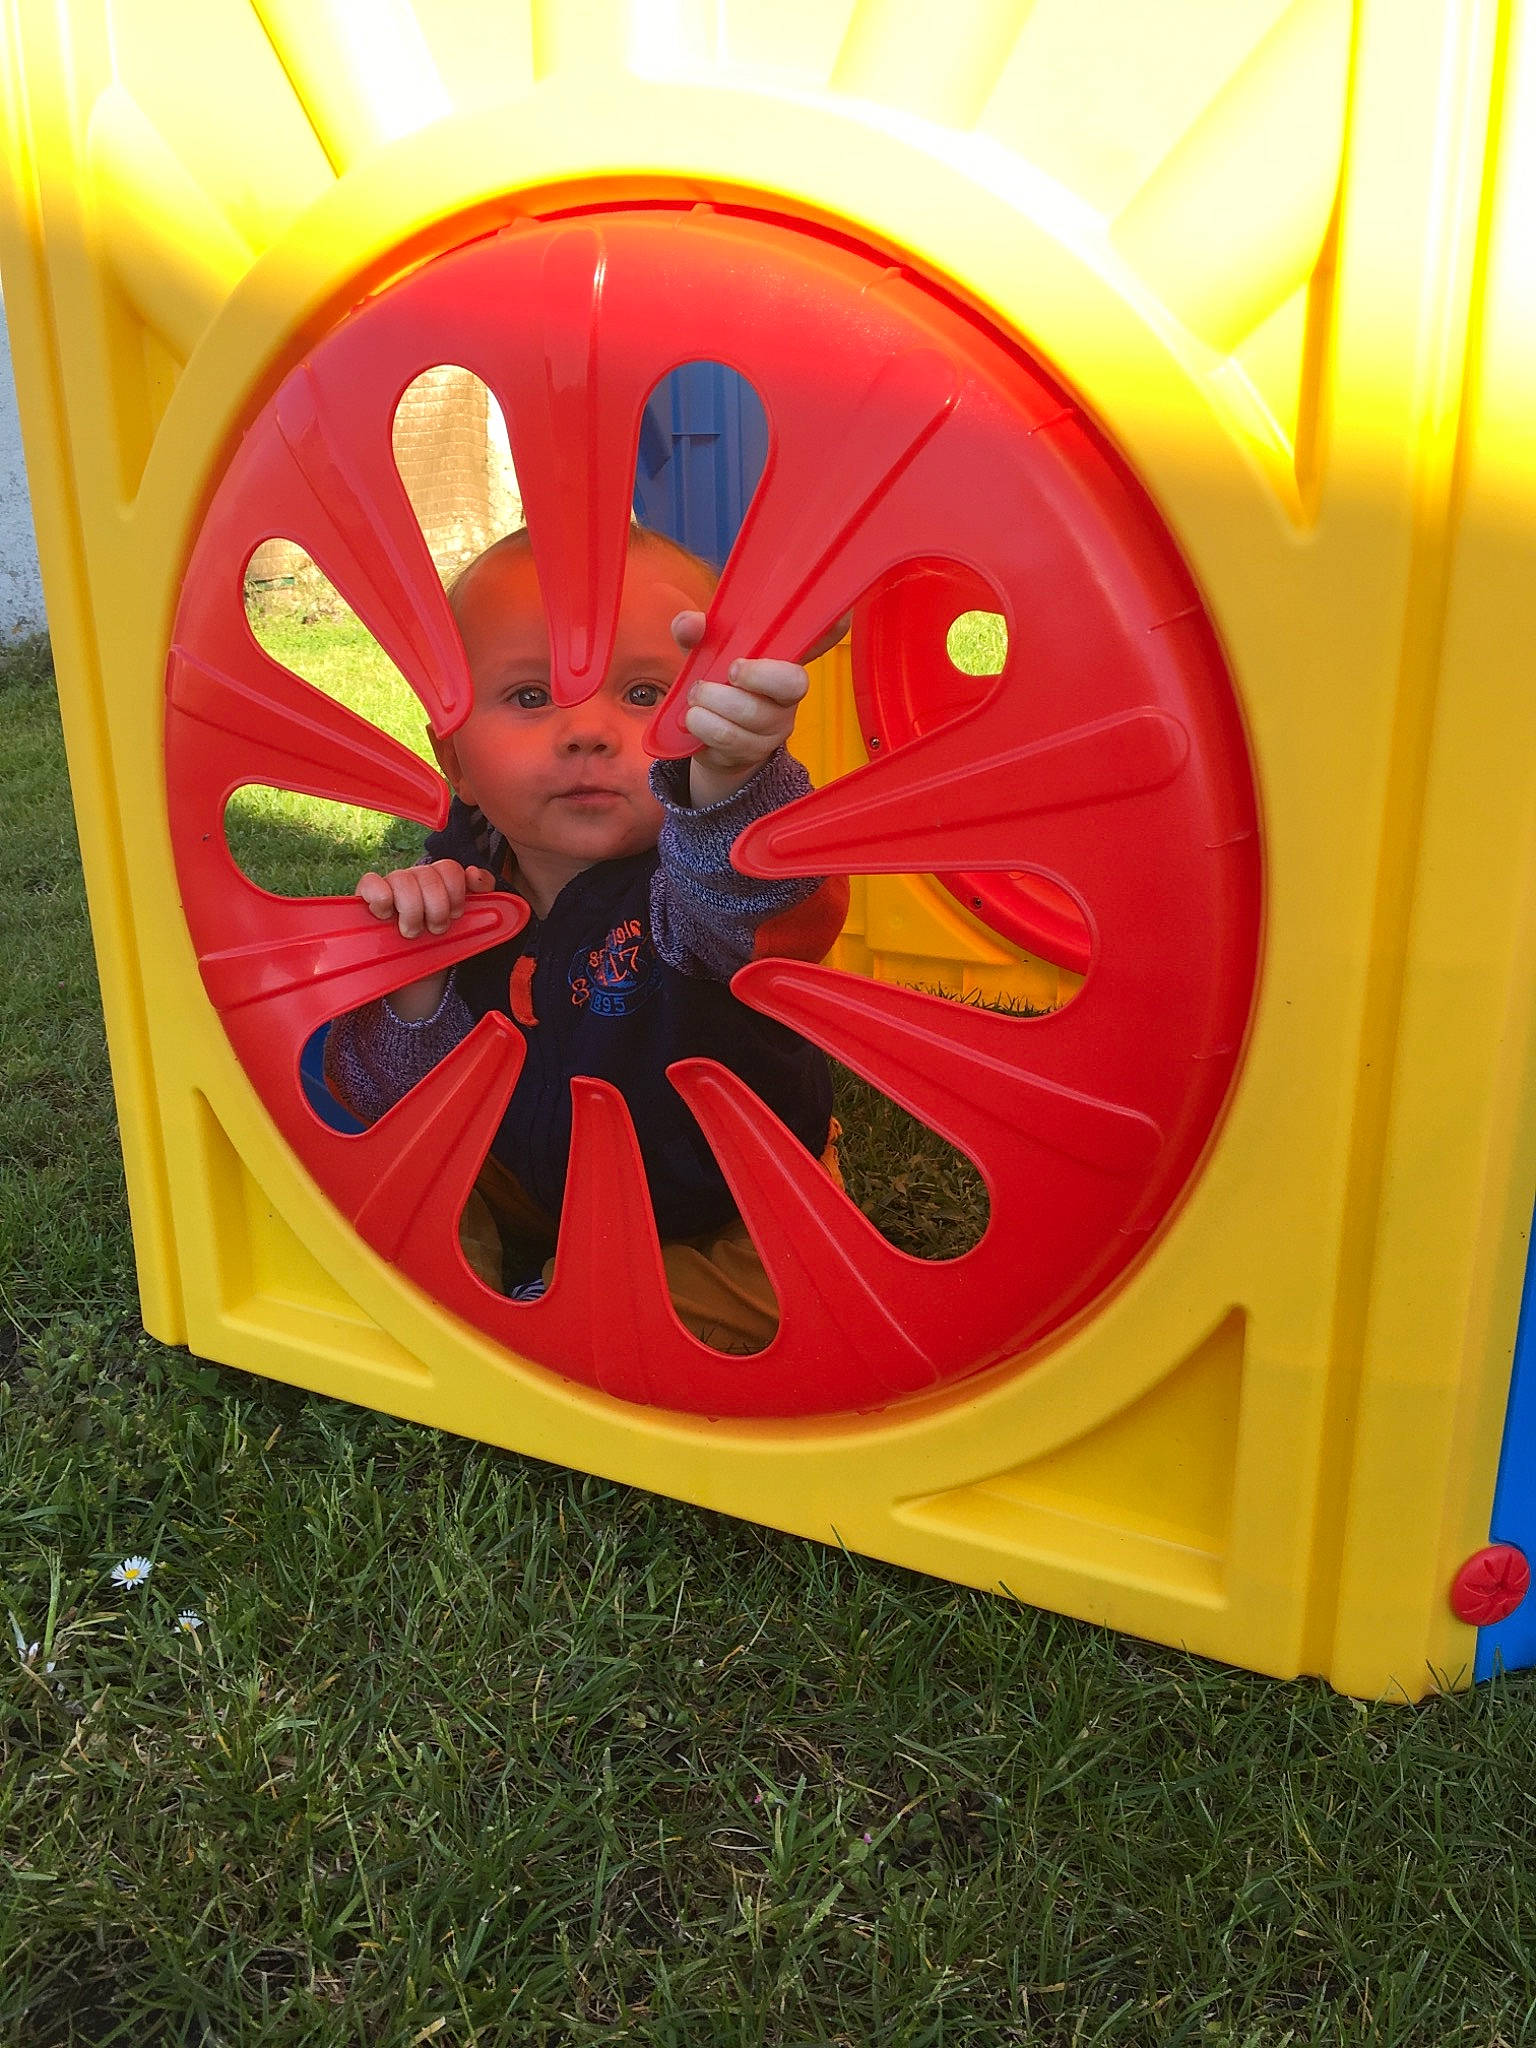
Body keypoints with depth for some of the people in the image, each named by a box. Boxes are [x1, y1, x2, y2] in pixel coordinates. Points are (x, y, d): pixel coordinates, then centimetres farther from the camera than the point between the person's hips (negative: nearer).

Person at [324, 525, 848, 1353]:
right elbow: (389, 1098, -12)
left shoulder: (701, 871, -31)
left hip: (729, 1213, -3)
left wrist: (727, 773, -81)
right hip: (532, 1180, 4)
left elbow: (742, 903, -59)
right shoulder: (460, 873, -16)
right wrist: (415, 987, -33)